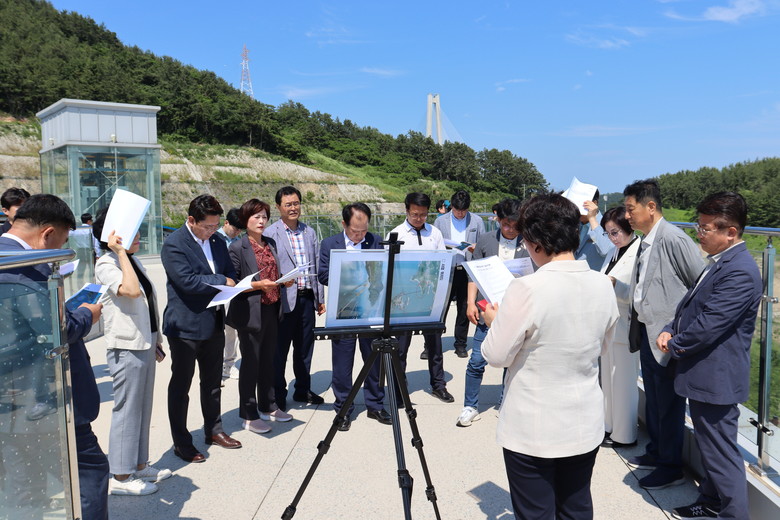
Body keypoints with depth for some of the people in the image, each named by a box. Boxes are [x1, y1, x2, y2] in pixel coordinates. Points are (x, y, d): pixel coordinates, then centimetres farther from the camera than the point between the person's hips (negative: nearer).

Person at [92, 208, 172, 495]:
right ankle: (121, 477, 14)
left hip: (145, 344, 9)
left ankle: (139, 465, 29)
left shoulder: (132, 260, 12)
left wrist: (156, 341, 19)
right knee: (127, 409, 1)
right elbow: (131, 290, -33)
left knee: (143, 407, 16)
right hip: (126, 347, -9)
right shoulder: (106, 265, -14)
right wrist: (120, 251, -26)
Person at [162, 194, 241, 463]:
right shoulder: (173, 244, -14)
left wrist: (230, 284, -7)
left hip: (214, 323, 7)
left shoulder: (217, 241, 8)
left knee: (213, 382, 19)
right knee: (180, 386, 7)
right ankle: (181, 443, 18)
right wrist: (221, 281, -14)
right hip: (185, 326, -7)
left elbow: (230, 271, 16)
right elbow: (187, 280, -23)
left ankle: (214, 430, 35)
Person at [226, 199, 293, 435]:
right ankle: (249, 415, 15)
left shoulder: (271, 243, 11)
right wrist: (258, 285, -22)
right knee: (250, 363, 3)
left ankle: (268, 406, 32)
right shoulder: (237, 248, -10)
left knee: (268, 360, 17)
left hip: (272, 310, 7)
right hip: (251, 312, -7)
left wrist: (285, 280, 2)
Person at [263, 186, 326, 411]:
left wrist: (320, 297, 12)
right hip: (283, 299, -5)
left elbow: (317, 266, 13)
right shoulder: (270, 234, -4)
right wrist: (280, 283, -17)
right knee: (279, 348, 5)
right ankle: (278, 394, 19)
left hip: (307, 298, 5)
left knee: (305, 347, 14)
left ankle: (303, 390, 28)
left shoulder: (310, 233, 12)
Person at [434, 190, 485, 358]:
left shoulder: (477, 221, 7)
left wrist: (475, 248, -11)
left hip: (468, 271, 1)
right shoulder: (441, 221, 7)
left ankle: (461, 344, 21)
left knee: (464, 309, 8)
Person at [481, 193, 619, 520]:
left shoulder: (527, 289, -24)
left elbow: (496, 356, -15)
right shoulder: (603, 285, -5)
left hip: (533, 431, -5)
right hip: (586, 425, 5)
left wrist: (494, 321, 4)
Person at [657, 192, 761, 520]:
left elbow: (707, 326, -25)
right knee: (709, 445, 23)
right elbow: (691, 305, 16)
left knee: (721, 452, 2)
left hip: (717, 379, -10)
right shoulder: (720, 262, 9)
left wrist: (674, 345, -9)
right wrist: (670, 331, -1)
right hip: (705, 375, 10)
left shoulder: (740, 272, -23)